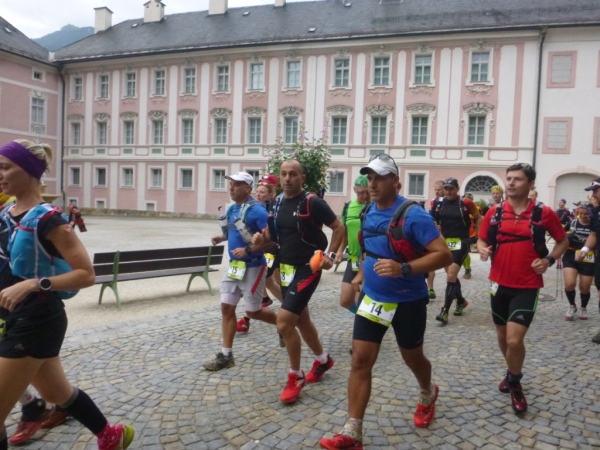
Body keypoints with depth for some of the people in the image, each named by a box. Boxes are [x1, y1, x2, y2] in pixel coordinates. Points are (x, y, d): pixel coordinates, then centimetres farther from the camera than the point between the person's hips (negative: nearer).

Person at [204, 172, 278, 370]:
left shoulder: (257, 210, -19)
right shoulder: (231, 209, 8)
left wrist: (248, 250, -26)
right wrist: (221, 237, 5)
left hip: (252, 267, -8)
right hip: (233, 266, 8)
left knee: (253, 312, 4)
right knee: (226, 308, 5)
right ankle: (226, 355, 14)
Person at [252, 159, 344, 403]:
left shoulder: (313, 202, -14)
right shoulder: (278, 202, 6)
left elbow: (339, 228, -7)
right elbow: (272, 232, 16)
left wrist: (330, 255, -16)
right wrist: (261, 237, -6)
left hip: (307, 269, -7)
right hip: (286, 269, 8)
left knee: (284, 322, -14)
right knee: (301, 319, 19)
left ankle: (296, 377, 6)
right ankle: (323, 359, 42)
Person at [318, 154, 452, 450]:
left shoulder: (413, 216, -21)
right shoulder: (369, 211, 0)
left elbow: (444, 255, -24)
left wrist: (403, 269, -34)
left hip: (407, 301, -5)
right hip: (372, 297, 5)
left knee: (412, 358, 18)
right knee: (360, 360, -1)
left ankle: (428, 395, 52)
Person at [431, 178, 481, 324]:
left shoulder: (466, 202, -8)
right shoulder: (439, 203, 1)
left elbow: (478, 218, 4)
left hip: (461, 242, -5)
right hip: (445, 242, 5)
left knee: (451, 276, -12)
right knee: (451, 275, 16)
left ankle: (445, 310, -8)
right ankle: (461, 301, 38)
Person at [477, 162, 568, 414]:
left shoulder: (543, 213, -6)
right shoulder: (494, 212, -1)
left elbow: (563, 241, 7)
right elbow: (481, 240, 11)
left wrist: (549, 260, -10)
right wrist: (483, 250, -12)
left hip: (527, 286, -3)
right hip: (500, 283, 3)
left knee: (515, 340, -10)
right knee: (503, 336, 16)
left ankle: (515, 384, 17)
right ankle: (512, 372, 44)